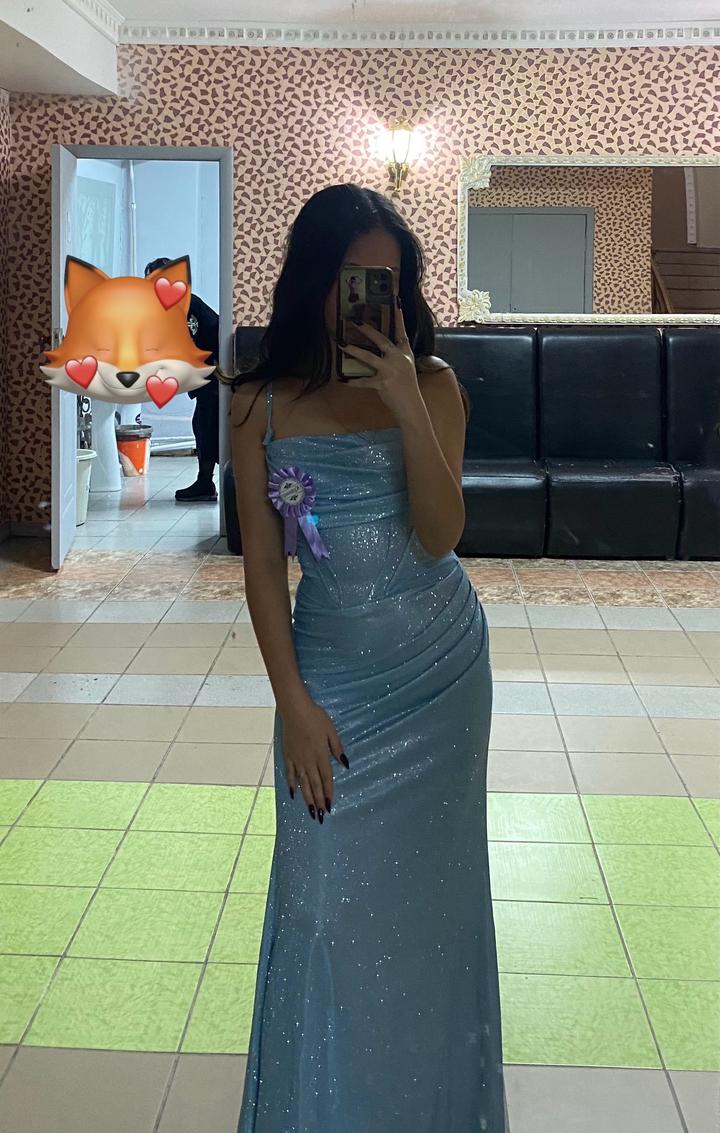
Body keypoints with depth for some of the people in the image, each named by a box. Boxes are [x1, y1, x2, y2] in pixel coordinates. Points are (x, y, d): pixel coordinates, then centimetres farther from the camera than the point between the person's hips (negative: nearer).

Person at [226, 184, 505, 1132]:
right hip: (332, 672, 0)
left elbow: (441, 534, -16)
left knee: (426, 875, 13)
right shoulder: (260, 403, -6)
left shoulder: (432, 385, -6)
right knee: (328, 888, 3)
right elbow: (262, 560, -4)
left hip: (440, 667, 1)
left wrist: (406, 405, -27)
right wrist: (293, 701, -9)